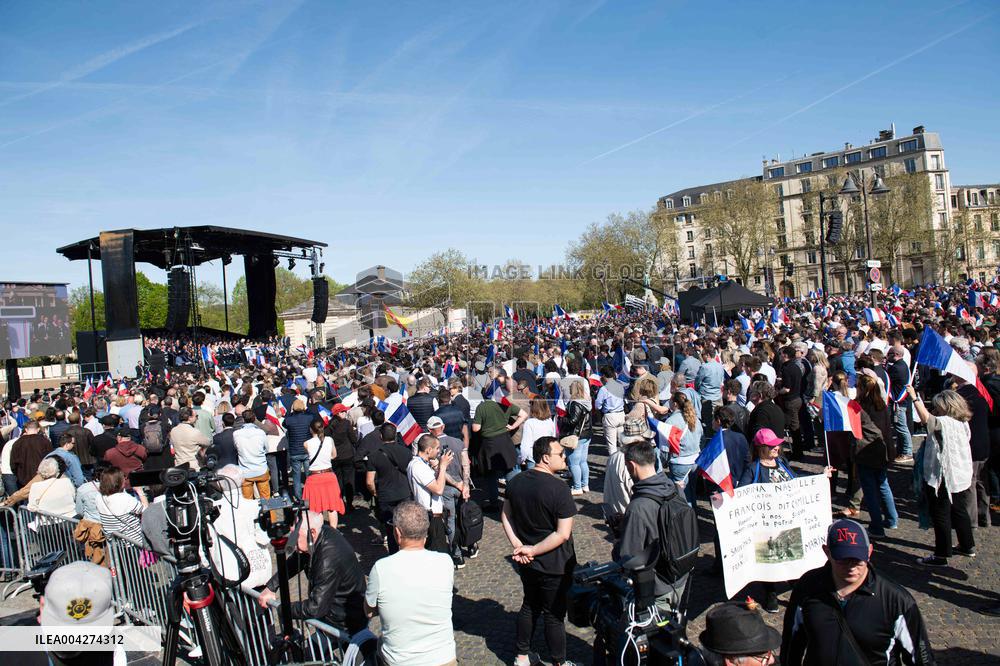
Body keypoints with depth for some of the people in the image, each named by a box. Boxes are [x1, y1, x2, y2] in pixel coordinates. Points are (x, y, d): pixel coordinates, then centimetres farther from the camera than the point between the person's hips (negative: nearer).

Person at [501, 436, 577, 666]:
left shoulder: (516, 482, -3)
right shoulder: (559, 489, -24)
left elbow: (506, 515, 5)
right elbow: (563, 534, -24)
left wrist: (517, 545, -4)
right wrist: (532, 550, -17)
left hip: (526, 563, 6)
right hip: (553, 565, -6)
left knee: (529, 606, 23)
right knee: (554, 615, 11)